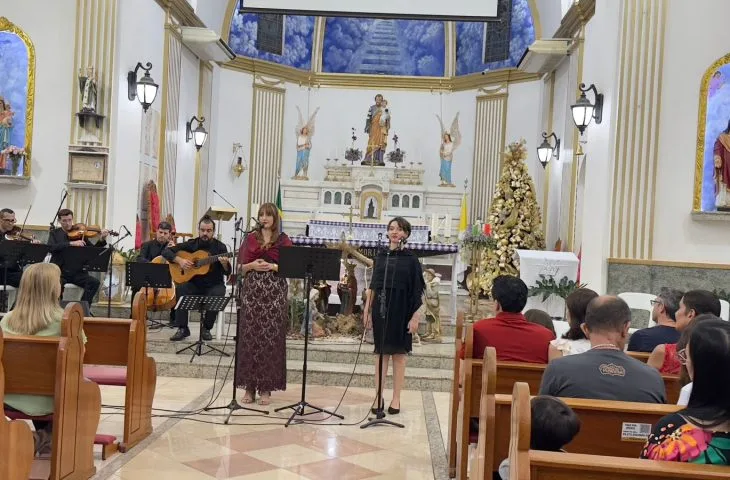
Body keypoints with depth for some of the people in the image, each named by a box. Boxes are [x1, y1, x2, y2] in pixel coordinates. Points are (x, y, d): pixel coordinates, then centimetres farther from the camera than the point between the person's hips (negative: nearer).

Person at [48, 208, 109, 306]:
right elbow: (51, 247, -13)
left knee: (94, 282, -24)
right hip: (60, 272, -1)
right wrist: (71, 243, -24)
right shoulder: (55, 234, 8)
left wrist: (102, 240, -14)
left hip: (77, 272, 1)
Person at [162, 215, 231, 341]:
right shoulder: (191, 244, 2)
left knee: (217, 294, -33)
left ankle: (206, 328, -10)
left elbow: (227, 272, -7)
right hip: (193, 284, 1)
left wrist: (224, 264, -30)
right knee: (181, 288, -29)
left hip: (213, 285, -1)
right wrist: (179, 260, -17)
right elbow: (166, 252, 0)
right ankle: (182, 329, -19)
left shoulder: (220, 247, -2)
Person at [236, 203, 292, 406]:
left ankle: (266, 387, 4)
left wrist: (273, 266, -14)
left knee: (271, 339, -3)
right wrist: (253, 265, -9)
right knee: (250, 338, 0)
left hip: (275, 292, -2)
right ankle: (249, 386, 7)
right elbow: (242, 267, 10)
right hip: (252, 291, 2)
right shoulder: (250, 239, 11)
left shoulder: (283, 240, 6)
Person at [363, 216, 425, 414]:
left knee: (399, 353, 3)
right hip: (380, 309, 3)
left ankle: (396, 399, 10)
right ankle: (378, 396, 12)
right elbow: (373, 286, 11)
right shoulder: (380, 256, 8)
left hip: (401, 310, -3)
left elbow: (417, 291, -3)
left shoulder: (410, 259, -1)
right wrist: (367, 310, 6)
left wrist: (416, 316, -9)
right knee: (381, 352, 6)